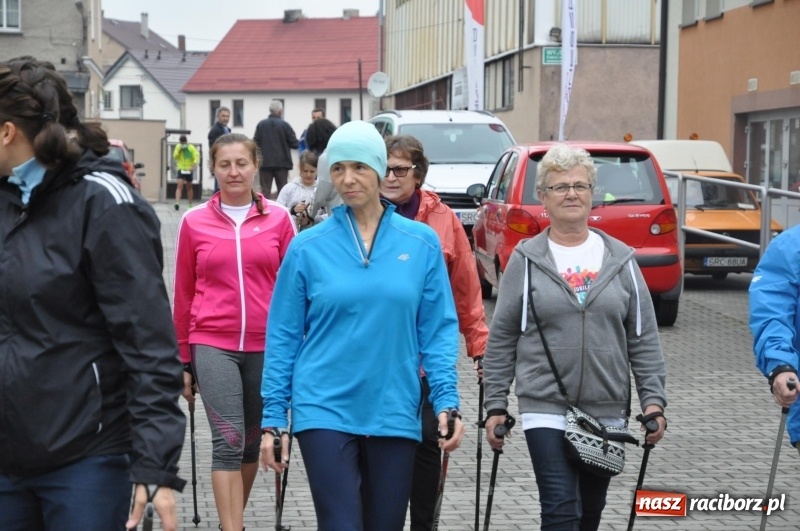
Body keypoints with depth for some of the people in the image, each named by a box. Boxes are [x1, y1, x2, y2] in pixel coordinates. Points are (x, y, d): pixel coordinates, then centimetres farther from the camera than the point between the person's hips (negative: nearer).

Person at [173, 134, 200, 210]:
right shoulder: (178, 147, 2)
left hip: (189, 170, -1)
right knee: (179, 185, -15)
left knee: (189, 187, 11)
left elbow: (196, 156, -15)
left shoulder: (191, 148, -7)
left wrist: (194, 165, -30)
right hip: (181, 169, 1)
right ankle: (177, 203, -24)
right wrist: (179, 150, -15)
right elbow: (175, 157, -1)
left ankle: (190, 204, 22)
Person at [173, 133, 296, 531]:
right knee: (229, 440, -12)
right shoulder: (194, 222, 2)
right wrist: (182, 360, 9)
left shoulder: (279, 219, 2)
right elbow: (183, 295, 8)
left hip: (266, 346, 2)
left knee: (252, 441, 13)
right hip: (213, 346, -1)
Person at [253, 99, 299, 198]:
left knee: (265, 190, 4)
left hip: (265, 161, 1)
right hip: (282, 161, -1)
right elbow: (294, 143, -7)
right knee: (282, 190, 7)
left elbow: (255, 143, -1)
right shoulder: (285, 125, -7)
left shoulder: (261, 124, -1)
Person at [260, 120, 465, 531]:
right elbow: (283, 337, 3)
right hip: (325, 411, -2)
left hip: (394, 414, 2)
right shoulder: (308, 247, 0)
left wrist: (447, 401, -6)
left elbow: (438, 330, 4)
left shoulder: (421, 243, 2)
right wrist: (273, 419, 0)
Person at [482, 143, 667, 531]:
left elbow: (644, 340, 6)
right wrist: (495, 404, -1)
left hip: (608, 411, 3)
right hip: (546, 408, -3)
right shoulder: (527, 260, 0)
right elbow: (501, 339, 2)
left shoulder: (620, 259, 5)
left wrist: (653, 400, -2)